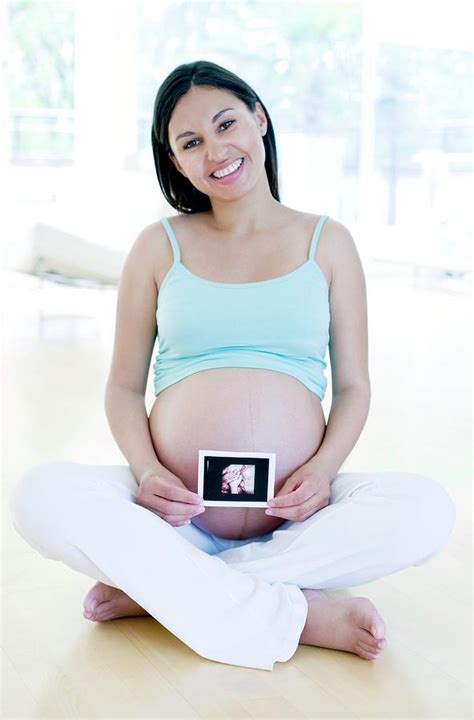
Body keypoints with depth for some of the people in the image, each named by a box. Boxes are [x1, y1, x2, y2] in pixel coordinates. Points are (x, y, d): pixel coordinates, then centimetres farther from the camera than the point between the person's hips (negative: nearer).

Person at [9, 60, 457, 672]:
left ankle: (156, 588, -21)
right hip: (176, 510, 0)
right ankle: (301, 615, -26)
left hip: (293, 511, 0)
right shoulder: (160, 245, 11)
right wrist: (144, 469, -10)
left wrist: (324, 467, -11)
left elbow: (354, 386, 10)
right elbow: (124, 385, 11)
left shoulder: (327, 241, 11)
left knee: (426, 513, -28)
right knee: (40, 496, -28)